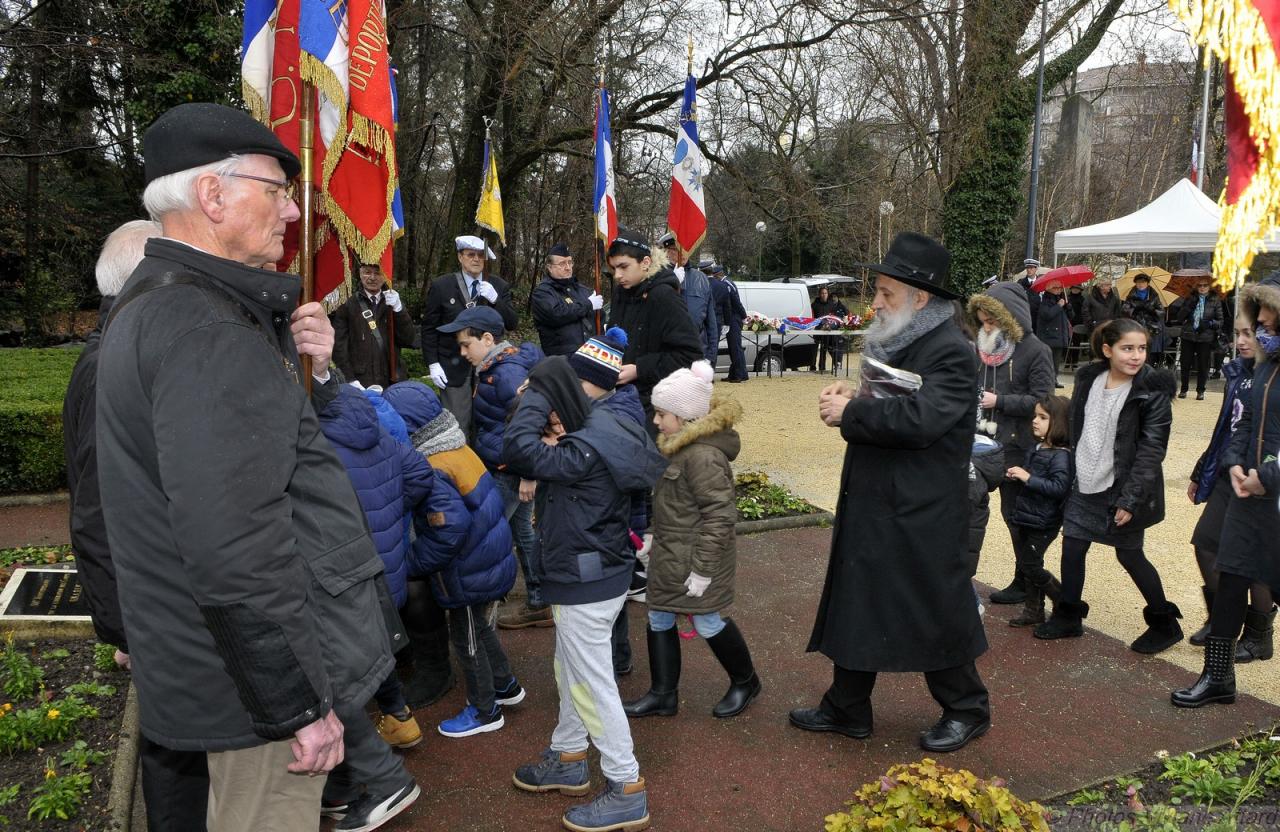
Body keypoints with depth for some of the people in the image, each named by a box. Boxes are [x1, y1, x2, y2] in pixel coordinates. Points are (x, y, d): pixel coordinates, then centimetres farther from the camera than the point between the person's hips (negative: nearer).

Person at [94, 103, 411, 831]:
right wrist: (302, 705, -21)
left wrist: (312, 370, -1)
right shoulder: (205, 326, -23)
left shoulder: (168, 303, 11)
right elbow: (235, 550, -29)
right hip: (264, 684, -10)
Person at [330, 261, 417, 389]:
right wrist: (350, 381, -11)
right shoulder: (347, 304, 2)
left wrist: (398, 309, -11)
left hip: (394, 382, 3)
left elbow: (408, 340, 2)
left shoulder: (393, 301, 12)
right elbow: (339, 346, -2)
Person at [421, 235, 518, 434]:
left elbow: (512, 324, -1)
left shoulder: (499, 286, 4)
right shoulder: (441, 286, -2)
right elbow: (429, 328, 0)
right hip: (454, 367, -2)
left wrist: (495, 300, -16)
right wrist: (432, 364, -7)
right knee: (459, 425, -2)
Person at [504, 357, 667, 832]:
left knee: (592, 683, 2)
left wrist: (537, 395, -25)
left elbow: (518, 450, -34)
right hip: (589, 574, 10)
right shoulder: (598, 429, 4)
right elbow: (545, 458, 10)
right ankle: (569, 757, 41)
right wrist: (550, 444, -11)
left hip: (586, 582, -10)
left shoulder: (586, 449, -27)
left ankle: (627, 792, 13)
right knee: (570, 672, 23)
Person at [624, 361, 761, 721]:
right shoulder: (680, 445, 7)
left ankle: (745, 681, 30)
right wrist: (658, 538, 22)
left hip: (696, 559, -9)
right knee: (659, 620, 13)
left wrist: (703, 569, -23)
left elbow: (720, 514, -25)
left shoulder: (704, 455, -24)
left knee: (707, 622, 7)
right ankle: (663, 694, 27)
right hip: (669, 555, 10)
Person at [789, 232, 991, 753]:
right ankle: (847, 709, 32)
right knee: (854, 607, 16)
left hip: (920, 515, -9)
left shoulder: (950, 353, -17)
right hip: (870, 505, 9)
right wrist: (853, 399, -2)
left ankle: (967, 711, 29)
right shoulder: (893, 344, 10)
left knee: (936, 614, 7)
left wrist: (850, 413, -20)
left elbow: (920, 418, -31)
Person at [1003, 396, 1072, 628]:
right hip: (1026, 517, 9)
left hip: (1043, 522, -9)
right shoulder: (1035, 449, 8)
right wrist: (1016, 474, 4)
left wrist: (1028, 478, -29)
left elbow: (1060, 487, -28)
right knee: (1025, 564, 13)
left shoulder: (1060, 455, -18)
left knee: (1030, 566, -3)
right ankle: (1033, 611, 25)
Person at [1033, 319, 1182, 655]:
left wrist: (1130, 499, -19)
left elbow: (1152, 450, -16)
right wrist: (1074, 470, 12)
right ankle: (1068, 618, 26)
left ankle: (1165, 625, 26)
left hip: (1123, 488, -5)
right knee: (1072, 548, 9)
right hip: (1086, 485, 5)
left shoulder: (1153, 390, -14)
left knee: (1130, 555, 6)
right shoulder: (1088, 378, 2)